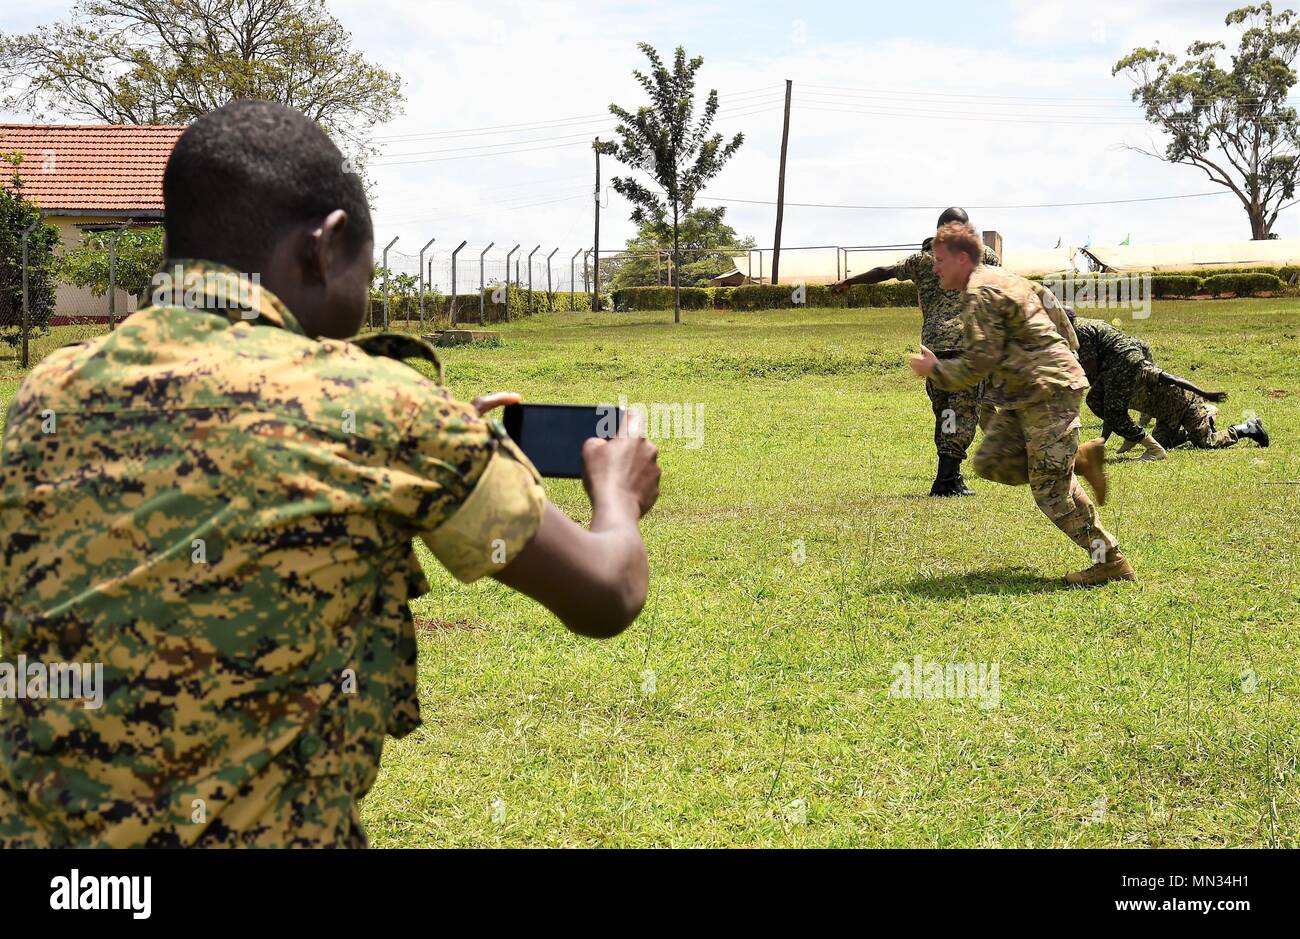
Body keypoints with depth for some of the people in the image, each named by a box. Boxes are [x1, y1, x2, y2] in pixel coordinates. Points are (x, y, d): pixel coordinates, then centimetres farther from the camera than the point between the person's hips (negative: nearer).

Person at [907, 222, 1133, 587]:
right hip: (1026, 394, 11)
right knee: (990, 461, 8)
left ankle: (1111, 561, -1)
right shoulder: (1000, 280, 18)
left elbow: (978, 363, -18)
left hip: (1049, 391, -11)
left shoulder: (980, 295, -14)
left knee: (1050, 488, -8)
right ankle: (1080, 460, 11)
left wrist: (935, 369, -4)